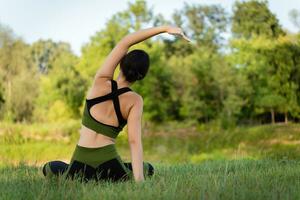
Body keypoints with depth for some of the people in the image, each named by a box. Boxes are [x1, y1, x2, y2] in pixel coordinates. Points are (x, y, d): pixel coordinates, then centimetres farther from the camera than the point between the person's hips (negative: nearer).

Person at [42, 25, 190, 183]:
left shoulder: (101, 81, -5)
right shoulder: (135, 101, -7)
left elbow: (124, 43, 0)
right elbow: (134, 141, -17)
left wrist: (164, 28, 0)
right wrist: (139, 179, -21)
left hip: (80, 166, 1)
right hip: (108, 165, 0)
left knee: (50, 168, 33)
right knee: (147, 168, 31)